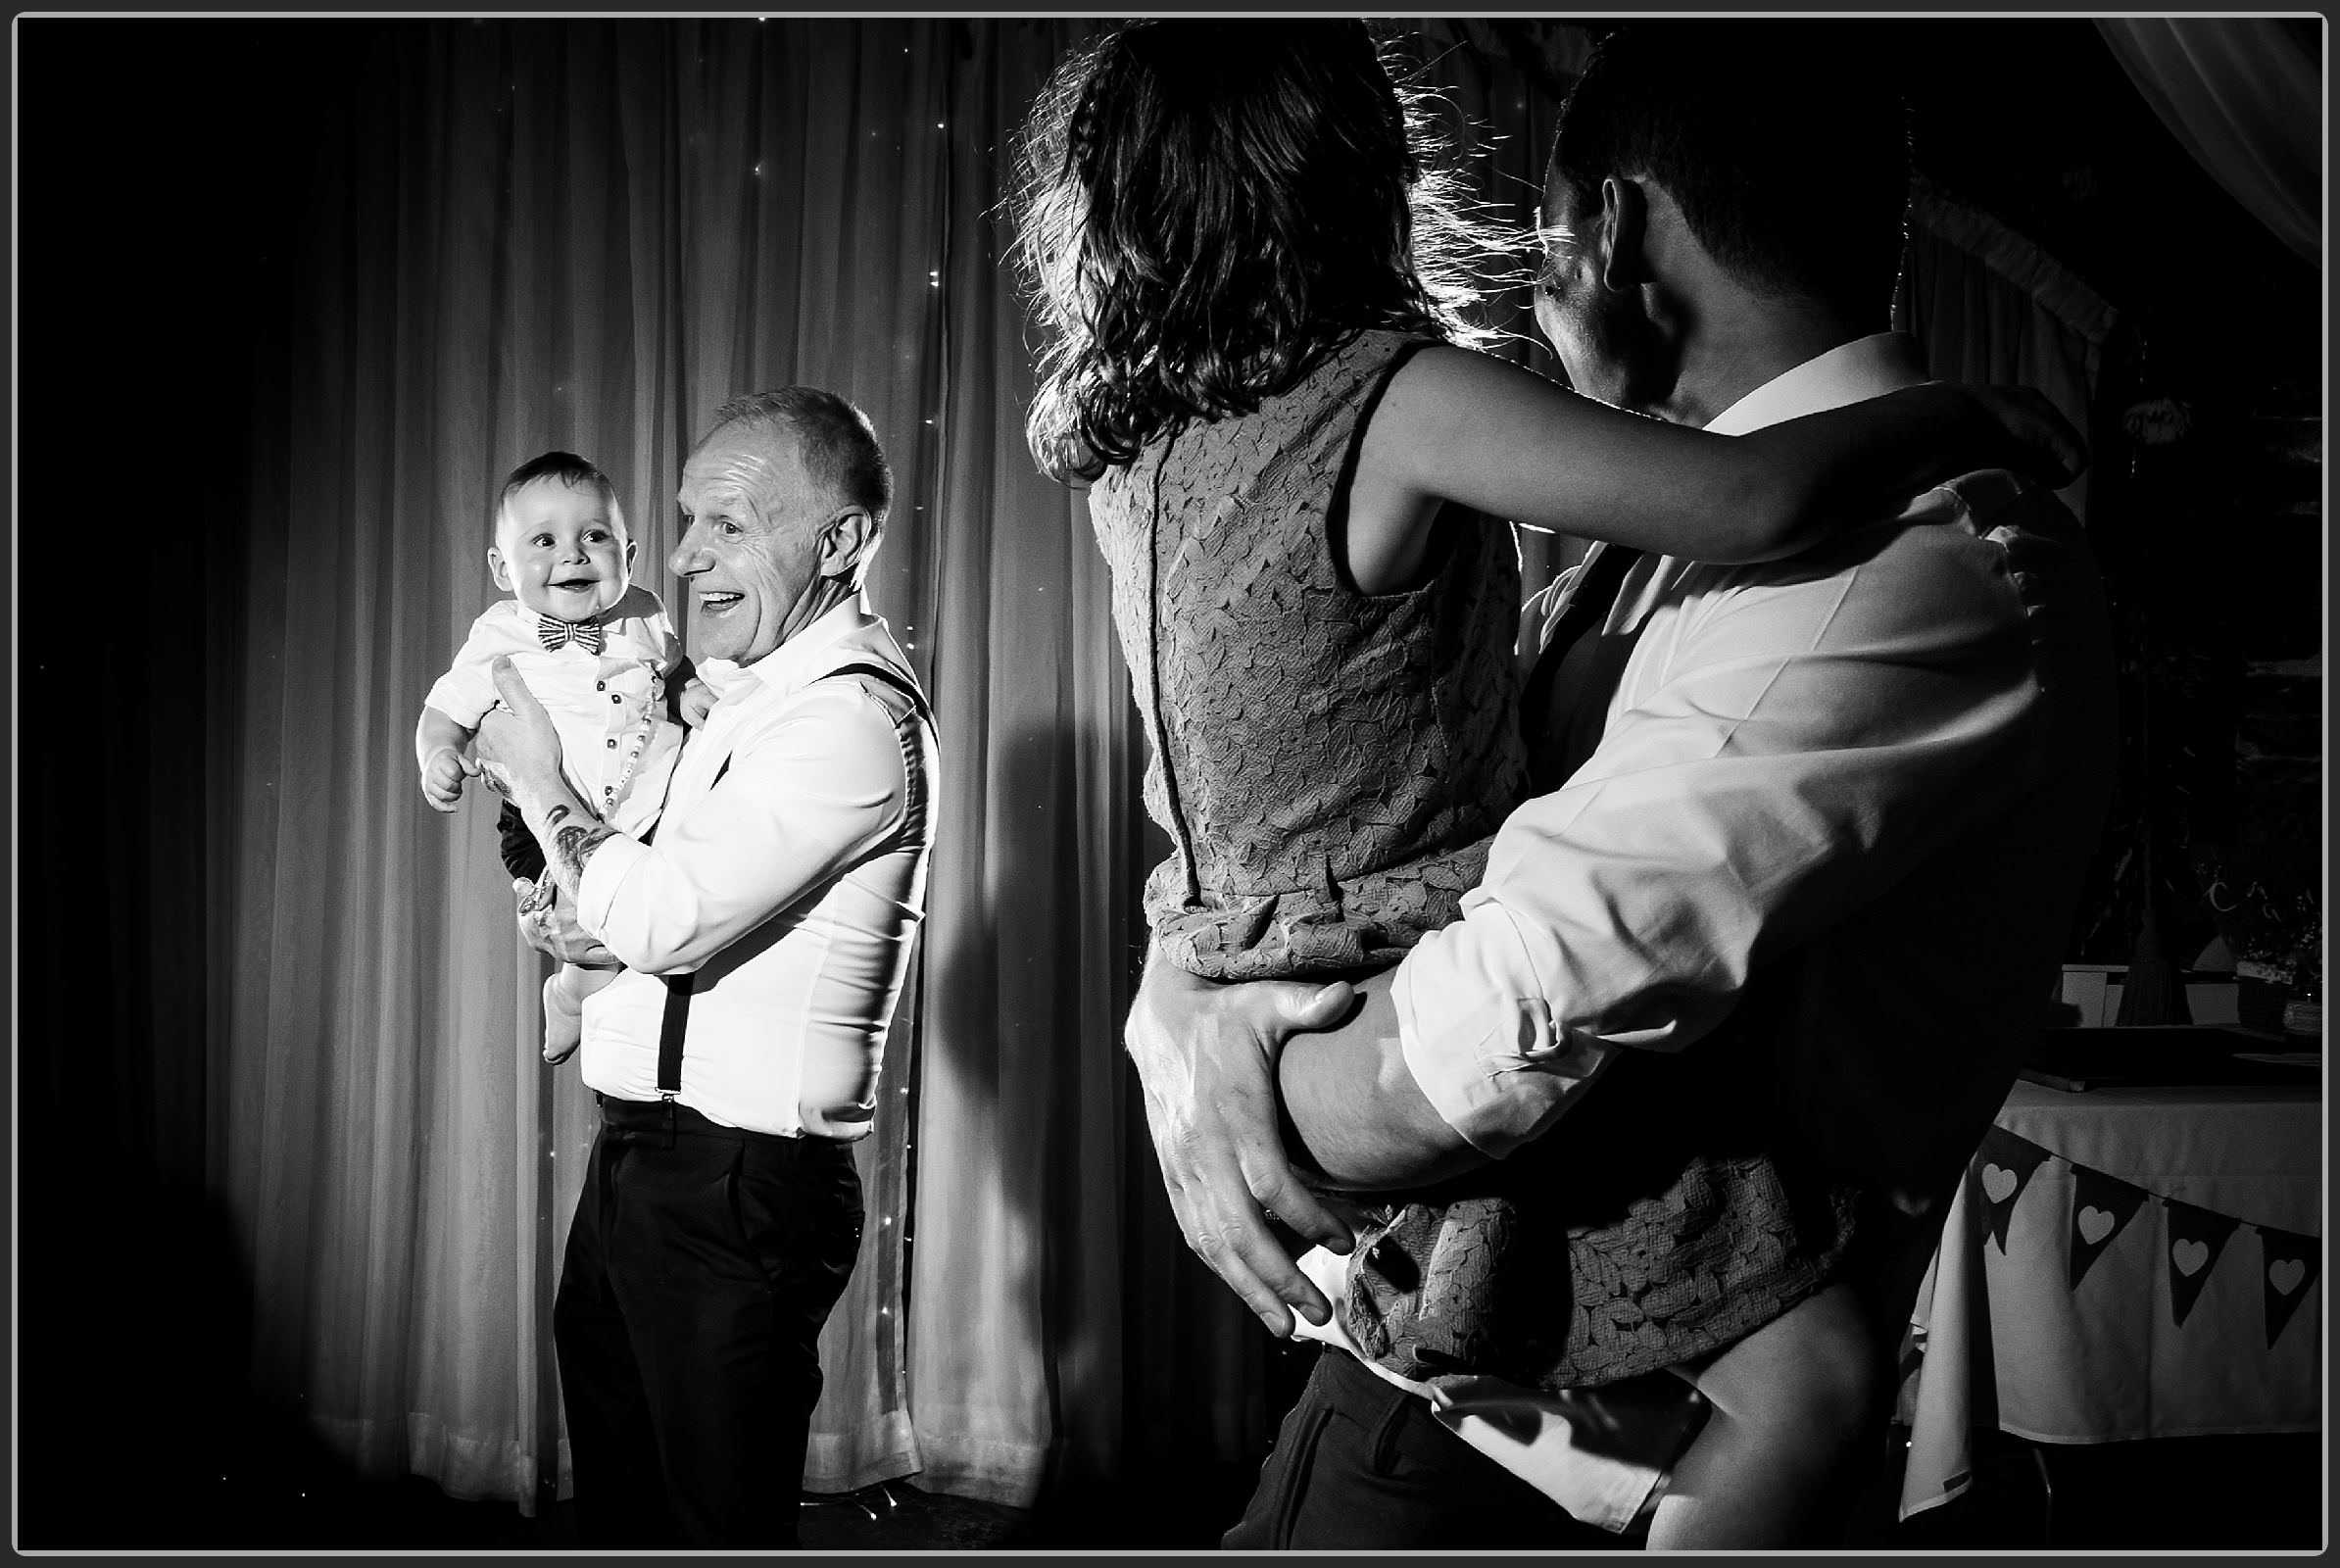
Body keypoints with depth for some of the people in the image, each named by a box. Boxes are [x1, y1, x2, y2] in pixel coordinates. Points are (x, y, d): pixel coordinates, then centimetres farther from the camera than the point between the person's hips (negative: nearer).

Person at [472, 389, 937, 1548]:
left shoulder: (855, 717, -19)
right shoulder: (757, 693, 12)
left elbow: (669, 920, -25)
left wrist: (541, 787, -9)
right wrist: (598, 921, 5)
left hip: (735, 1184, -10)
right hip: (639, 1153, 10)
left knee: (716, 1518, 5)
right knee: (616, 1501, 22)